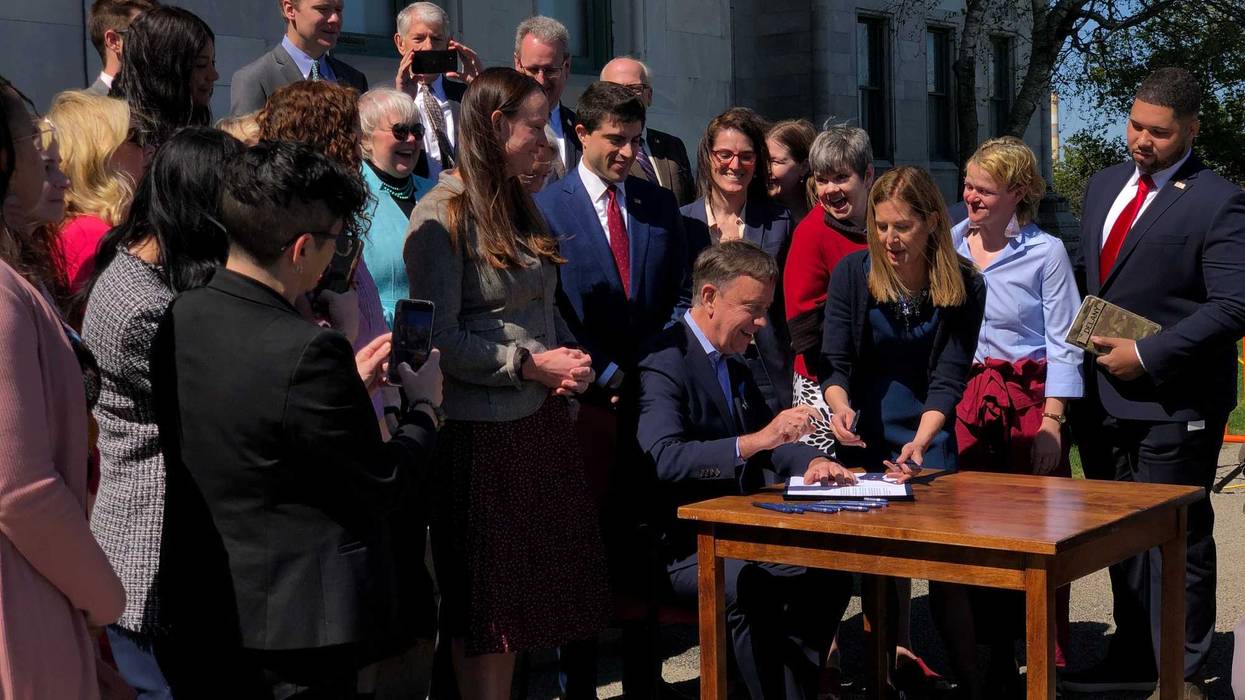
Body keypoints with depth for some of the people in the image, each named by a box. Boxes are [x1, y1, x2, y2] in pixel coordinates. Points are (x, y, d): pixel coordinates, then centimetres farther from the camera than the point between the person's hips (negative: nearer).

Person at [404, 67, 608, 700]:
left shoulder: (520, 206, 13)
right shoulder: (443, 214, -12)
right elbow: (439, 338, -18)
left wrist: (574, 359, 2)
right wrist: (529, 365, -15)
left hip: (542, 418, 8)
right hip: (479, 430, -8)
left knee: (531, 588, 13)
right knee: (484, 599, 4)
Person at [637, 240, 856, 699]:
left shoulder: (733, 363, 16)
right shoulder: (665, 364, -14)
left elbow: (770, 442, 18)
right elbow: (665, 459, -28)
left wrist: (810, 463, -4)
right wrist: (754, 441, -37)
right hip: (686, 545, -8)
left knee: (830, 575, -10)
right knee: (753, 588, -32)